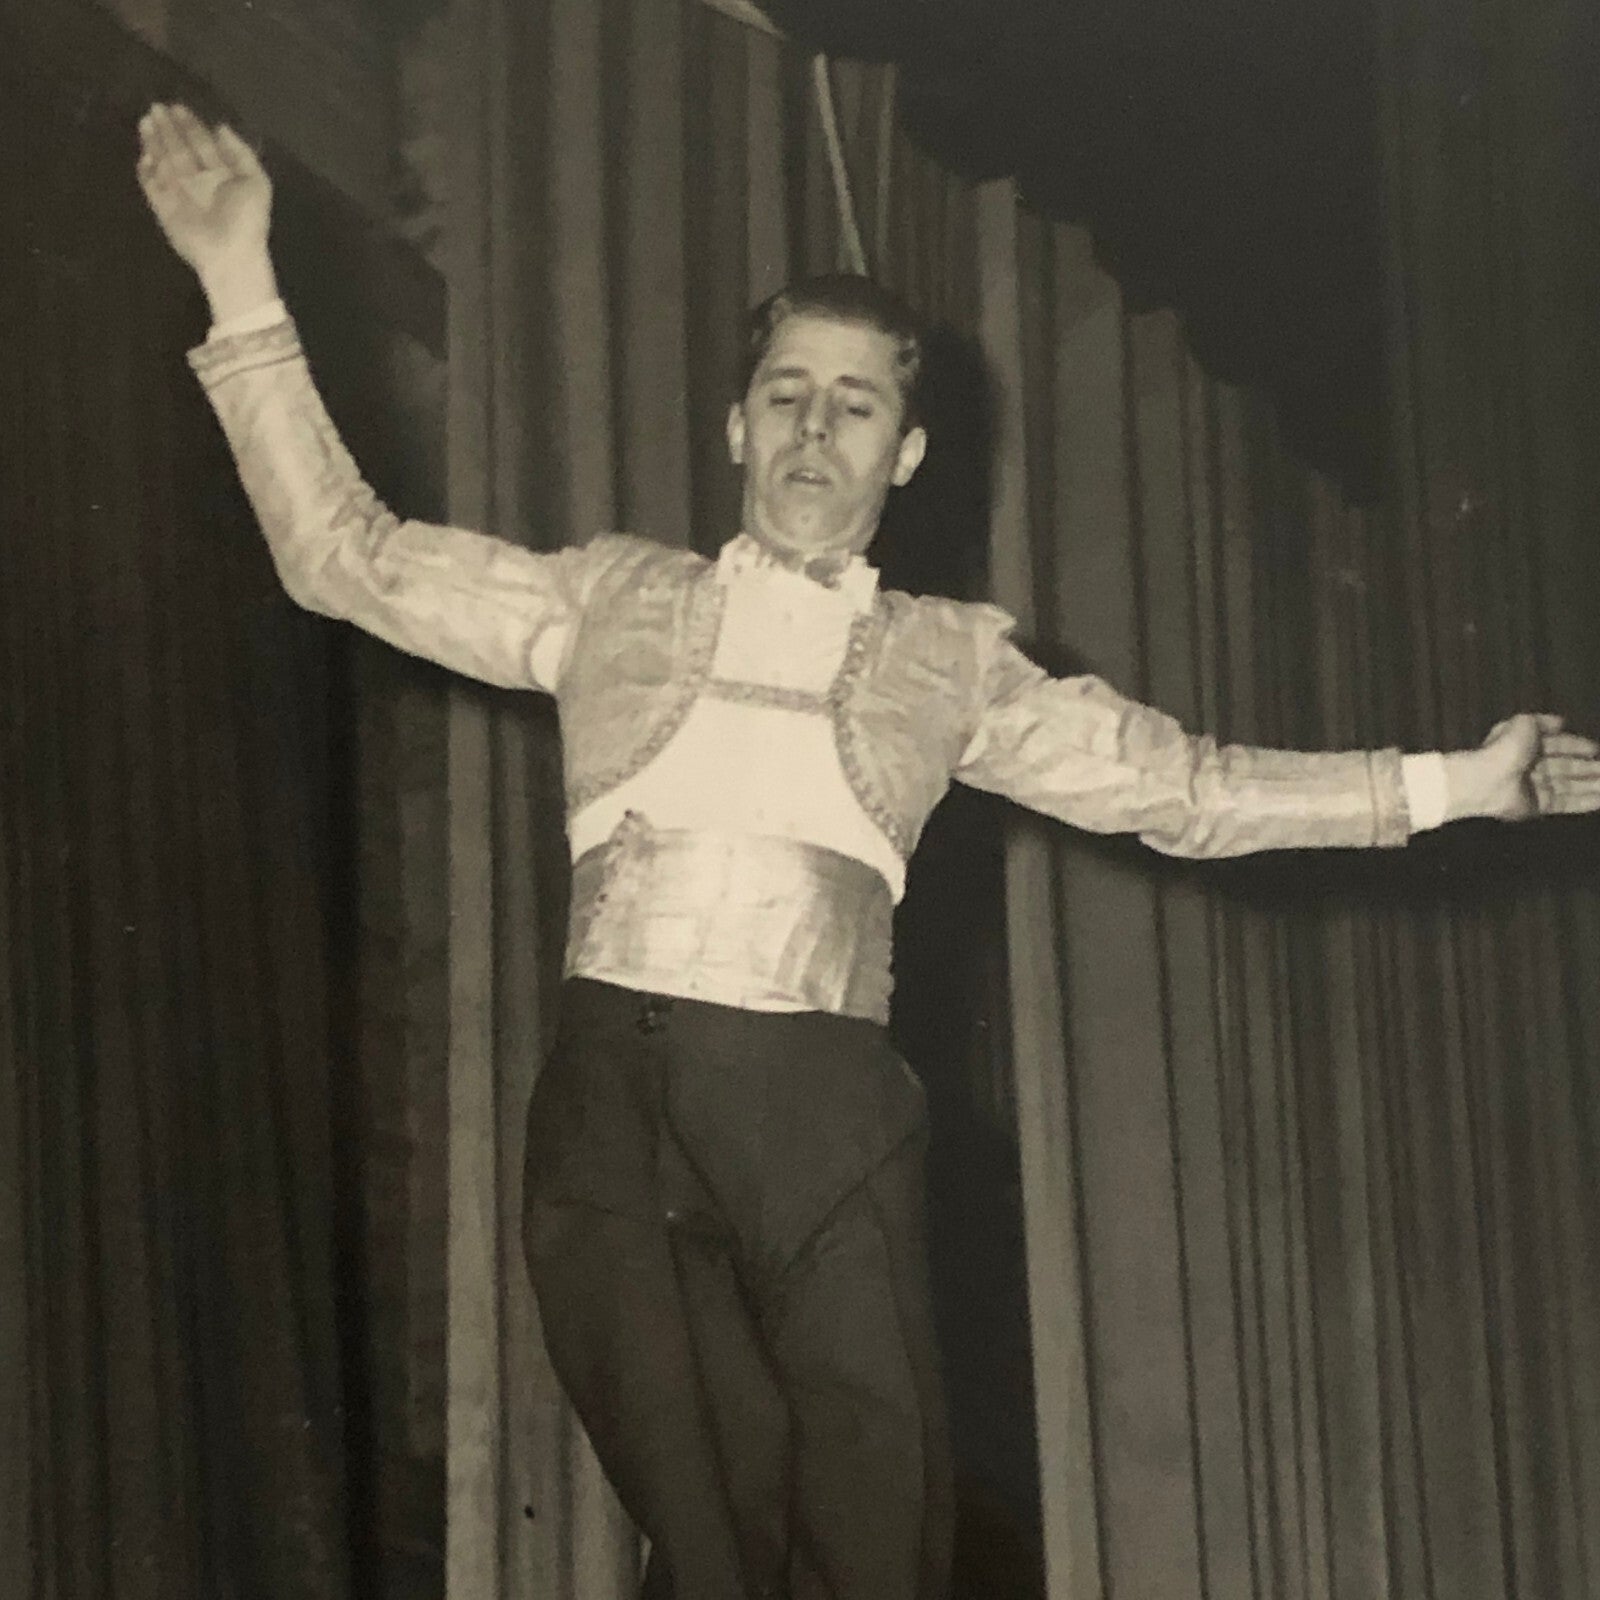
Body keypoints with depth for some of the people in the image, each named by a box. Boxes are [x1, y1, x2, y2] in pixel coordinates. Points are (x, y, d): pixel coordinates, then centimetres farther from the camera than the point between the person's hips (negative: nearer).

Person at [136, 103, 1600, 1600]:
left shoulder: (948, 659, 16)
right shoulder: (614, 598, 16)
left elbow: (1181, 786, 14)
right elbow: (349, 558, 14)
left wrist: (1453, 784, 8)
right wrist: (243, 284, 9)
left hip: (819, 1105, 0)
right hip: (613, 1090, 0)